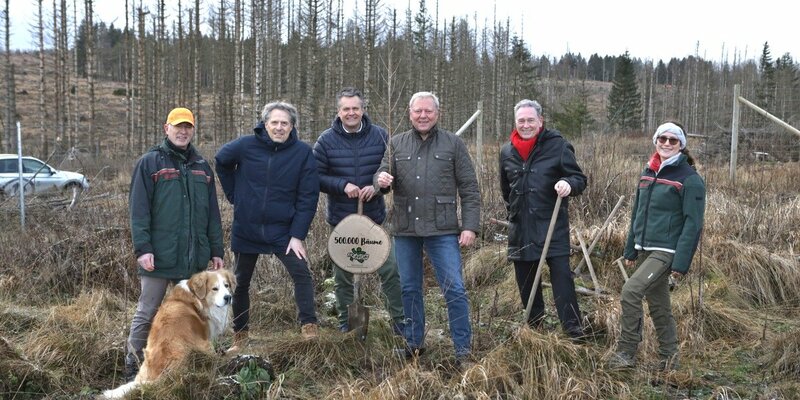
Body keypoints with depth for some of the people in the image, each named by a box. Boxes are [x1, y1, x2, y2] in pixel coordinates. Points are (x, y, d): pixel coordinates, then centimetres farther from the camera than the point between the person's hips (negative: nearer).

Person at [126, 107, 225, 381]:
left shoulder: (202, 166, 15)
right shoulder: (149, 163, 0)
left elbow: (212, 212, 16)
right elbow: (138, 209, -7)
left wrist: (216, 250, 11)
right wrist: (142, 248, -15)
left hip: (194, 257, 5)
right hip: (159, 256, -5)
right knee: (147, 313, 2)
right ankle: (133, 367, 13)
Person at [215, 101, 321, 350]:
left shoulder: (303, 153, -10)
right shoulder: (246, 146, -7)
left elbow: (308, 197, -10)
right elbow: (221, 161, 14)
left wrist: (298, 235, -14)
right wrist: (234, 195, 9)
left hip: (283, 231, -2)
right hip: (246, 230, 2)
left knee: (302, 274, -18)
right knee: (241, 283, 12)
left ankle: (310, 330, -11)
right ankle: (240, 337, 29)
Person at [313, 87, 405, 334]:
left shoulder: (379, 136, -2)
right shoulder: (327, 140, -3)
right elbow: (316, 176, -4)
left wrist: (377, 187, -16)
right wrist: (342, 185, -18)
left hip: (375, 217, 0)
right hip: (341, 219, 0)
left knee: (390, 270, -1)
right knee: (342, 275, 10)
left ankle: (399, 322, 14)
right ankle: (345, 324, 26)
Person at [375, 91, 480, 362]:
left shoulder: (453, 144, 3)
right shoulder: (396, 144, 10)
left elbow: (469, 189, 1)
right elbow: (382, 175, 9)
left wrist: (470, 226, -7)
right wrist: (381, 180, -16)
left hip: (442, 230, -3)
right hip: (405, 229, 3)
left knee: (454, 289, -5)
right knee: (409, 289, 12)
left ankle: (463, 349, 6)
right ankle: (414, 343, 27)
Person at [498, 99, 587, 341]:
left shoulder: (558, 146, -6)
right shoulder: (507, 152, 9)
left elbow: (580, 180, -4)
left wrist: (569, 184, -25)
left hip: (553, 225, -5)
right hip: (520, 228, 5)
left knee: (561, 274, -9)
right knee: (525, 279, 12)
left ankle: (573, 328, -3)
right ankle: (534, 327, 28)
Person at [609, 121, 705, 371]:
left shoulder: (689, 179, -10)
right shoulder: (648, 173, 12)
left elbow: (693, 223, -14)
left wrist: (682, 262, -19)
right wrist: (630, 249, 15)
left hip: (667, 252, -8)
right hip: (644, 249, 8)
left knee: (630, 291, -20)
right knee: (658, 305, 13)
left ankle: (626, 353, -9)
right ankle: (668, 360, 24)